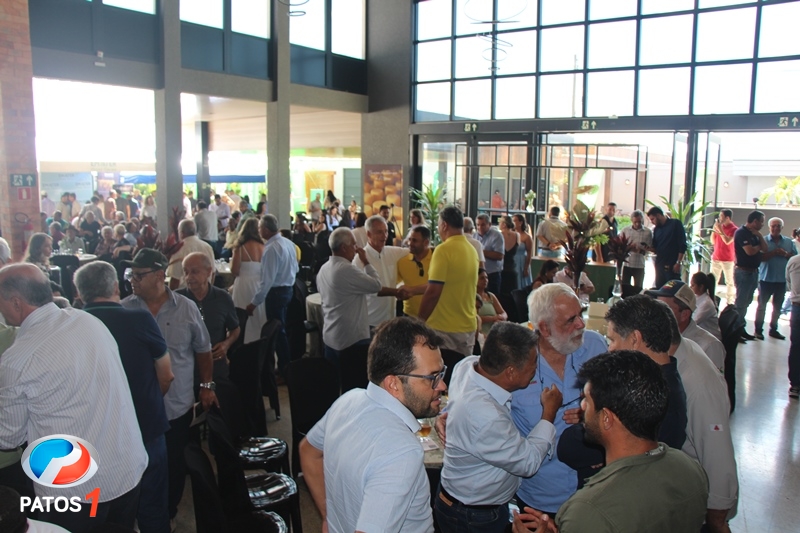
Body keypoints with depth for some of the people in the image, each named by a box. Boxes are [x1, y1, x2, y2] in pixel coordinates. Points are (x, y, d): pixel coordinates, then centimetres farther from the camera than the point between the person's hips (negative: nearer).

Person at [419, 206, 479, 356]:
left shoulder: (444, 250, -15)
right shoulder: (472, 250, 10)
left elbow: (433, 291, -18)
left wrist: (421, 320, -5)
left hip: (443, 327, -7)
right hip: (468, 325, 7)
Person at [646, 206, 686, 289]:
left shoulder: (675, 224, -3)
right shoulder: (656, 229, 15)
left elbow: (682, 246, -8)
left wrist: (678, 263, -14)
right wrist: (648, 248, -4)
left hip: (672, 266, -6)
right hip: (660, 265, 6)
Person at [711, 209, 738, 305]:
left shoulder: (734, 229, -8)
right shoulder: (719, 226, 9)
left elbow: (727, 241, -21)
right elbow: (713, 241, 12)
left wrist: (720, 230, -18)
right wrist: (714, 229, 1)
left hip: (728, 260, -5)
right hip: (716, 259, 5)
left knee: (729, 282, 2)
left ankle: (730, 301, 6)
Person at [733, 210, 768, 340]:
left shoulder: (754, 234, 14)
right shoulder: (741, 233, -13)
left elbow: (766, 250, 11)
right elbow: (750, 251, -24)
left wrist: (760, 236, -1)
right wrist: (759, 247, -3)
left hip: (753, 271, 9)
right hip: (743, 272, -9)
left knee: (746, 302, 13)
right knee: (741, 302, -8)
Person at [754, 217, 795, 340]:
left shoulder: (789, 242, 7)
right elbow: (759, 257, -16)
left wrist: (786, 254, -13)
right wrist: (773, 252, -24)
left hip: (782, 280, 4)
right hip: (766, 279, -4)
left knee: (777, 307, 13)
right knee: (762, 305, 6)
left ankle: (773, 329, 25)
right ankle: (758, 330, 13)